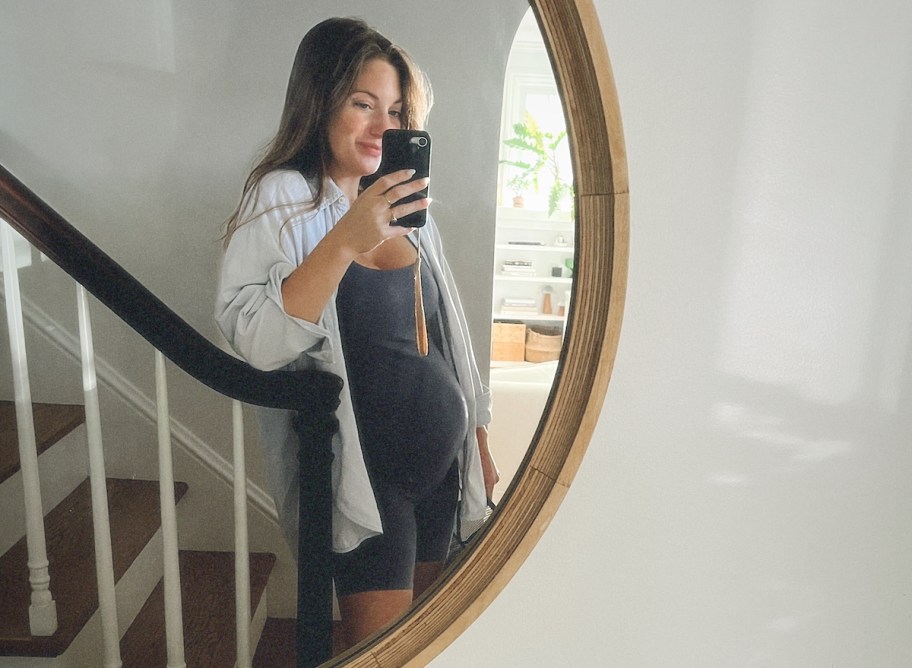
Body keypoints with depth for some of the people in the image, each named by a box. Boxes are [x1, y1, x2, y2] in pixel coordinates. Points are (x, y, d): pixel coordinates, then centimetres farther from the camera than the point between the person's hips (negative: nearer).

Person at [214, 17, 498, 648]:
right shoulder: (282, 199, -9)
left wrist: (479, 444, 15)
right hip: (365, 473, -6)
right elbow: (256, 341, -22)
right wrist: (344, 242, -31)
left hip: (442, 464, 6)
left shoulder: (404, 203, 9)